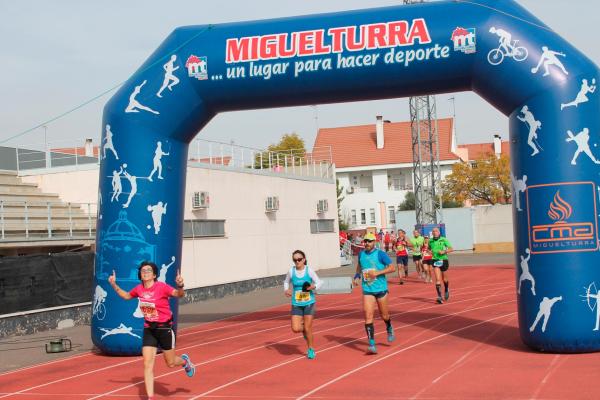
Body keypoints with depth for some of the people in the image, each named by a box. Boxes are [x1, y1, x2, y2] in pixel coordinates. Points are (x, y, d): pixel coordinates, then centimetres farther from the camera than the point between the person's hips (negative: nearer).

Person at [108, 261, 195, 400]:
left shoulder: (161, 287, -17)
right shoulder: (139, 289, -1)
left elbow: (179, 294, -29)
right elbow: (126, 296, 19)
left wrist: (180, 286, -50)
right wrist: (114, 285, 9)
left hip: (165, 328, -4)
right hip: (149, 330, 4)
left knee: (171, 363, 11)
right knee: (147, 364, -5)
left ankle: (185, 361, 47)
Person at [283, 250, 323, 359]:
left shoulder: (309, 270, -8)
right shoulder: (291, 271, -3)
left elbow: (319, 282, 0)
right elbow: (286, 282, 15)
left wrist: (313, 287, -21)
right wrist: (286, 290, -4)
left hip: (309, 303, -2)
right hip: (296, 304, 2)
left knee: (308, 329, 0)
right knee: (295, 329, -8)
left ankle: (311, 350, 23)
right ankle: (303, 328, 29)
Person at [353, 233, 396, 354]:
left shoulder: (380, 254, -9)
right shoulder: (361, 254, 5)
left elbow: (392, 268, -12)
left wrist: (378, 272, -21)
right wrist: (357, 276, 9)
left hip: (381, 289, -3)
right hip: (367, 290, 3)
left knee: (384, 315, 12)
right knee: (368, 317, -9)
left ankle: (389, 330, 47)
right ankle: (372, 345, -9)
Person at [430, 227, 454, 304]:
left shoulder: (443, 240, -6)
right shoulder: (431, 241, 3)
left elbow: (451, 249, -6)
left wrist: (444, 251, -21)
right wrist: (430, 252, 1)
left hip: (444, 260, -1)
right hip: (435, 261, 1)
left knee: (444, 279, 14)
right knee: (438, 279, -14)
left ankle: (446, 290, 45)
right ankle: (439, 297, -17)